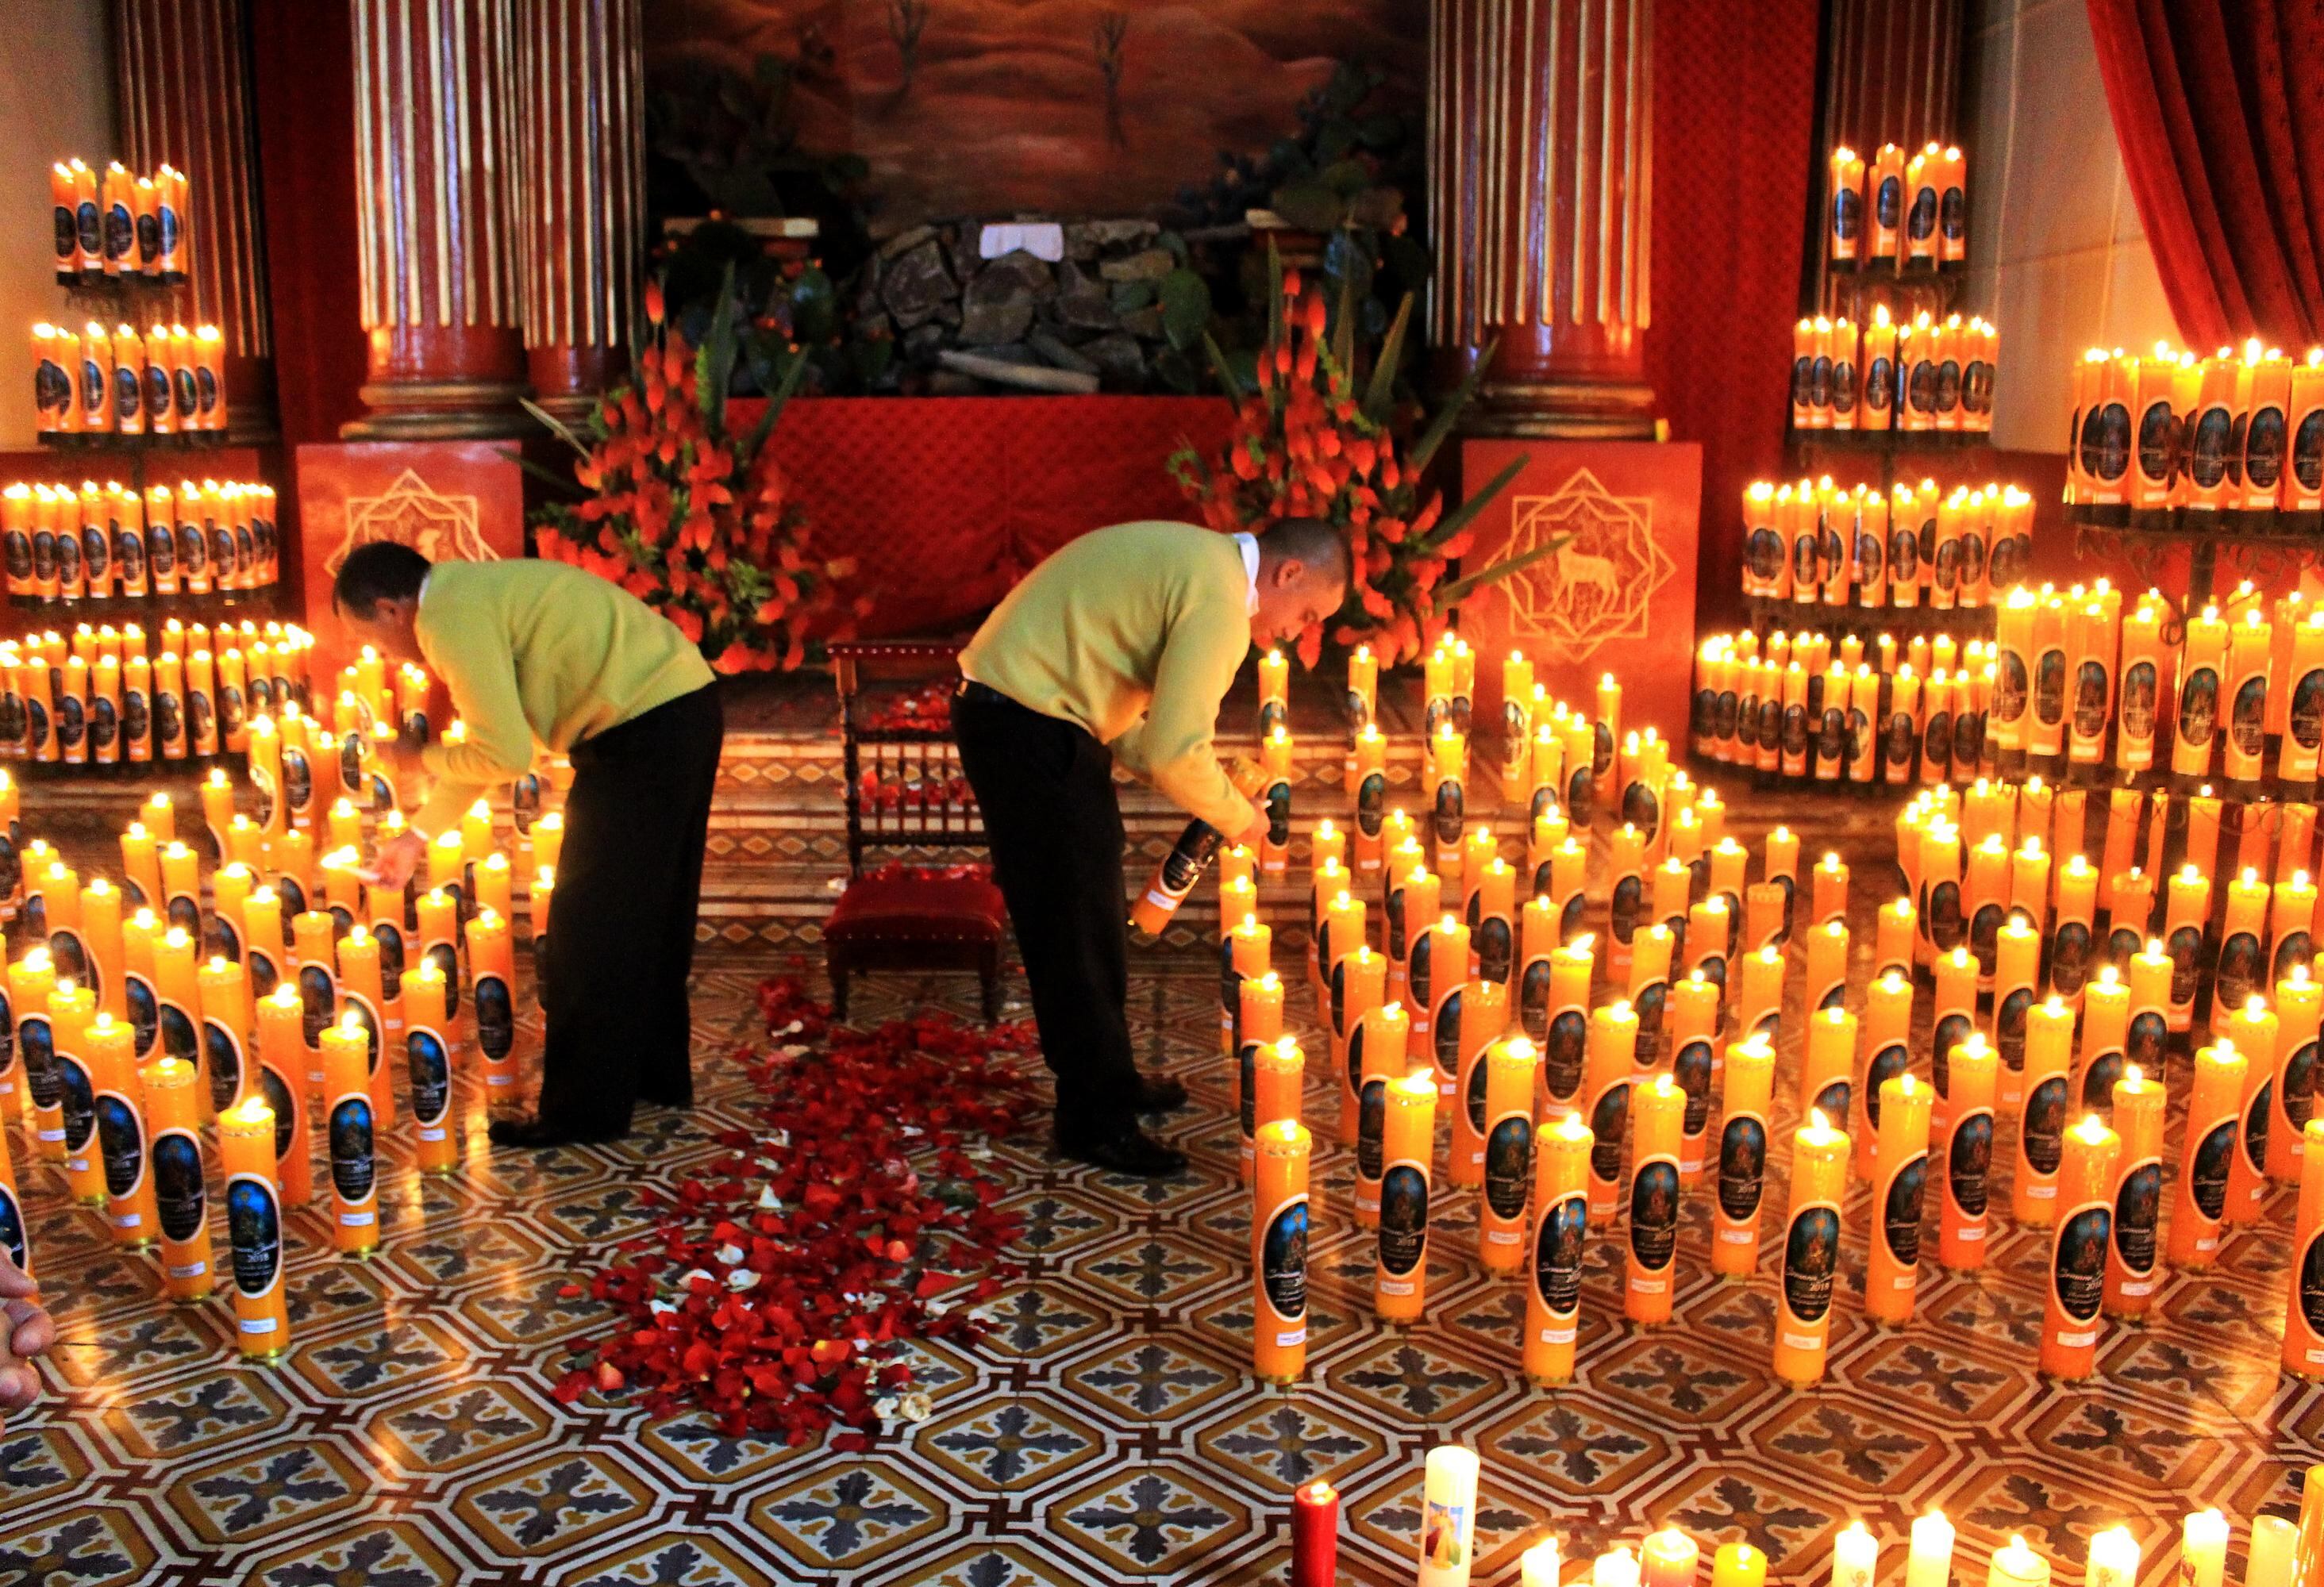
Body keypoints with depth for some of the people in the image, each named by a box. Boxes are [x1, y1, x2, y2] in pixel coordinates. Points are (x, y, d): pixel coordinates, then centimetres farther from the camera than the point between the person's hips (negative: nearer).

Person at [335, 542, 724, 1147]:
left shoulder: (449, 618, -12)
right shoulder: (468, 596, 19)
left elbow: (505, 755, -16)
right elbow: (490, 743, 25)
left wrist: (421, 759, 3)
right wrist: (418, 835, 29)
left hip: (646, 725, -10)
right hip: (682, 709, 10)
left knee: (591, 922, -1)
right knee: (647, 911, 20)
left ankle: (583, 1111, 8)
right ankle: (657, 1074, 33)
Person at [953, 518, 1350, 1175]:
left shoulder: (1195, 561, 15)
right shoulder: (1221, 595, -17)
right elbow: (1177, 752, -22)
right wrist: (1237, 816, -3)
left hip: (1008, 709, 10)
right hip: (1029, 728, -10)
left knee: (1089, 917, 19)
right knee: (1079, 926, -2)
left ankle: (1104, 1079, 33)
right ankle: (1097, 1121, 9)